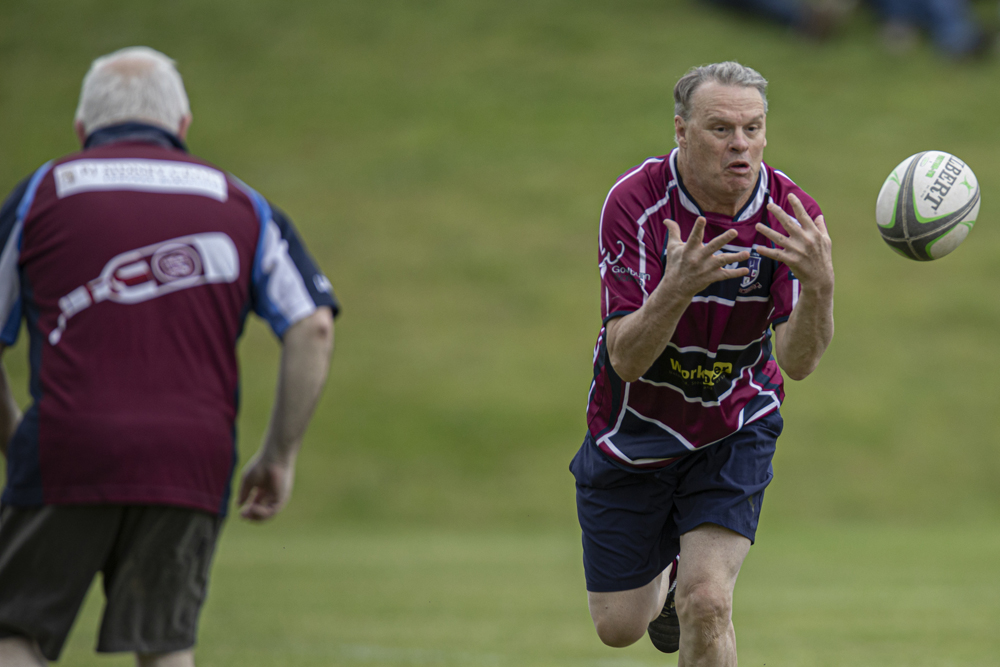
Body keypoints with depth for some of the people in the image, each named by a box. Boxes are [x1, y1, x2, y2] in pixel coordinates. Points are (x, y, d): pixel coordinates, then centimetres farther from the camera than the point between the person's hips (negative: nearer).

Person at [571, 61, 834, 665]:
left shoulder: (790, 215, -19)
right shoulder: (634, 202, -24)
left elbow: (799, 361, -25)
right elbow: (626, 360, -28)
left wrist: (819, 284, -44)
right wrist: (677, 287, -47)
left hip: (734, 429, 0)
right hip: (635, 428, 0)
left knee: (706, 604, -19)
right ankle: (668, 570, 48)